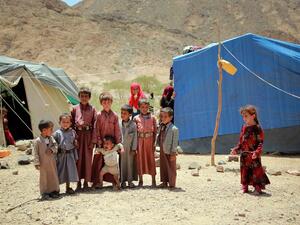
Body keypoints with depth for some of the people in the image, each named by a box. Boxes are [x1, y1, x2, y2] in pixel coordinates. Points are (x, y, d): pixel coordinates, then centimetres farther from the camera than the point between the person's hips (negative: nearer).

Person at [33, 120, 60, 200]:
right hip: (43, 163, -5)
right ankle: (44, 193, 12)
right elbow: (36, 153, -12)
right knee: (44, 178, 3)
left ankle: (53, 191, 23)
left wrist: (52, 150, -17)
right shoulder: (37, 141, -13)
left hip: (52, 162, 5)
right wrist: (37, 163, -14)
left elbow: (55, 146, 5)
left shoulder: (51, 138, 2)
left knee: (53, 176, 11)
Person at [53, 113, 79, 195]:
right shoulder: (57, 133, -6)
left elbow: (75, 145, 10)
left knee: (69, 171, 11)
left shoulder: (73, 132, 4)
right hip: (61, 155, -3)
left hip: (70, 155, 3)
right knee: (59, 171, 2)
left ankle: (68, 187, 25)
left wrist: (76, 156, 10)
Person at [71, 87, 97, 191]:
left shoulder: (92, 109, 3)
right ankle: (78, 182, 13)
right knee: (78, 158, 3)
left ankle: (86, 181, 14)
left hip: (88, 135, 0)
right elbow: (71, 124, 5)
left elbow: (95, 125, 1)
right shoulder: (75, 109, 4)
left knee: (88, 158, 4)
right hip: (78, 135, 0)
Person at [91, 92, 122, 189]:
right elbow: (96, 129, -3)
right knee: (99, 161, 3)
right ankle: (96, 181, 10)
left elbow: (117, 130, 3)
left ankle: (114, 180, 17)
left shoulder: (114, 115, 2)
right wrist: (96, 141, -8)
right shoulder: (99, 115, -2)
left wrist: (118, 142, 1)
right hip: (101, 142, -1)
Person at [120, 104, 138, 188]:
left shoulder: (133, 125, -5)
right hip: (121, 147, 1)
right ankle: (123, 181, 14)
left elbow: (135, 137, -2)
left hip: (130, 148, -1)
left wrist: (134, 148, -4)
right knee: (122, 164, 5)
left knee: (130, 163, 7)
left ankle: (130, 180, 17)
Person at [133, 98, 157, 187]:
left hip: (149, 140, 0)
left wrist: (154, 143, -3)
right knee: (140, 159, 5)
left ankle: (153, 180, 12)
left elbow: (155, 131, 4)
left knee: (151, 159, 3)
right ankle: (140, 180, 17)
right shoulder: (136, 118, 3)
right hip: (140, 140, 1)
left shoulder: (152, 118, 4)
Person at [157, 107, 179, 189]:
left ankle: (172, 184, 16)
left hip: (170, 152, -7)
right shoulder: (161, 126, 4)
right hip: (162, 151, 7)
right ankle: (164, 182, 29)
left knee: (171, 168, 5)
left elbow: (175, 142, -16)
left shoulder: (174, 129, -16)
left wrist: (173, 153, -16)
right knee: (163, 167, 16)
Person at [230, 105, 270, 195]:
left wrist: (257, 152, -25)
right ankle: (245, 187, 22)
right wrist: (236, 149, 7)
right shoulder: (244, 128, 9)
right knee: (244, 171, 11)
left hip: (254, 155, -6)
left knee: (256, 171, -2)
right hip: (244, 155, 6)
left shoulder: (257, 128, -10)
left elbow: (260, 143, -13)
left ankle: (258, 188, 9)